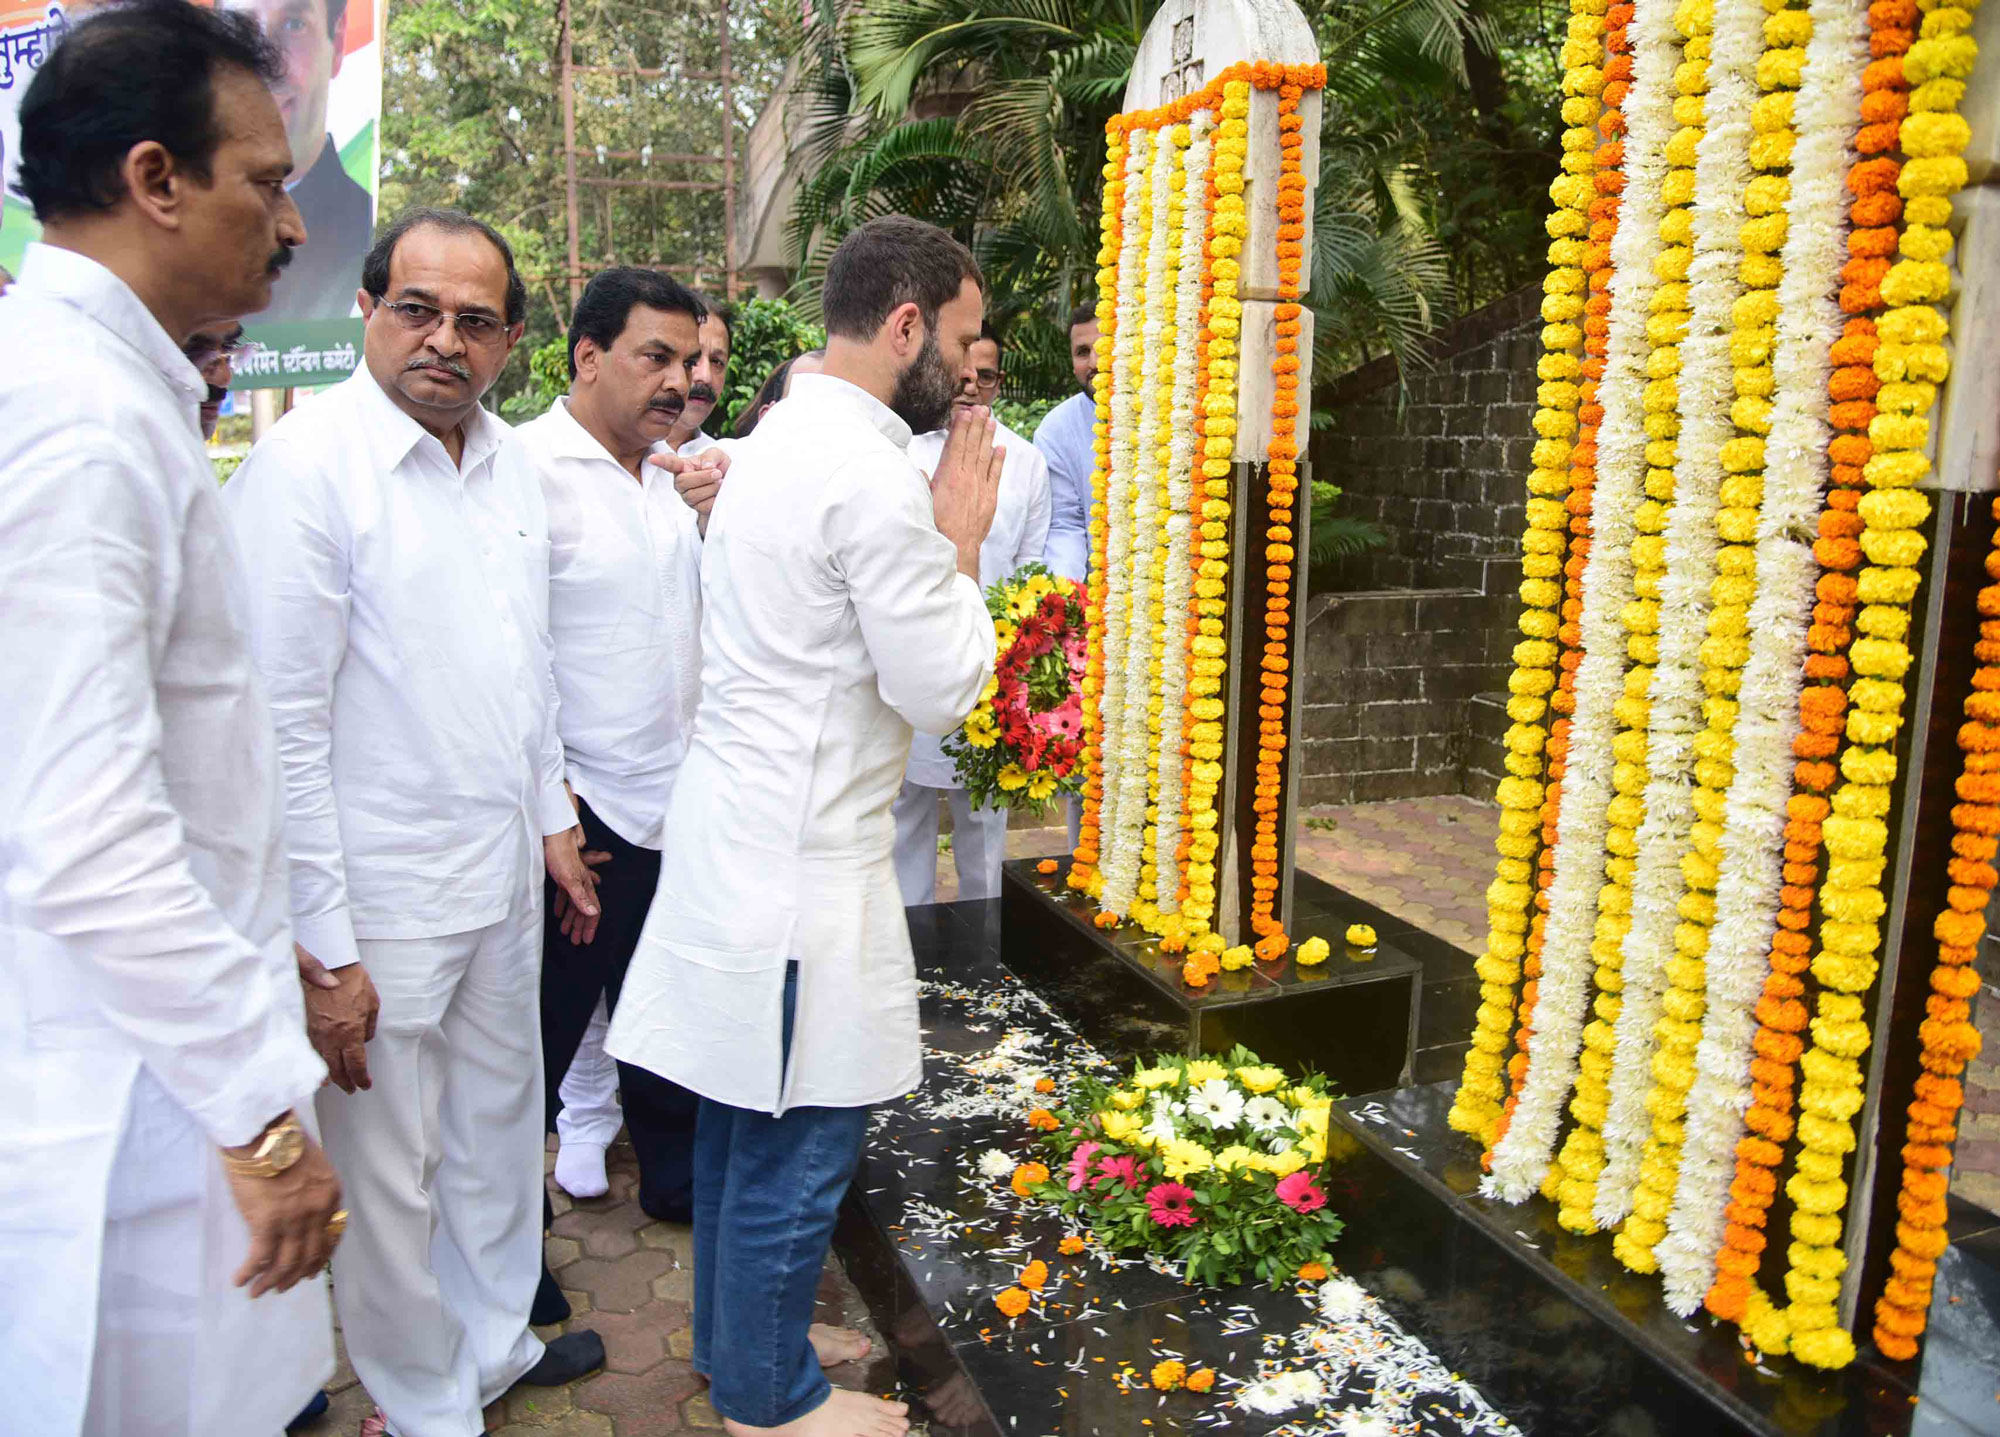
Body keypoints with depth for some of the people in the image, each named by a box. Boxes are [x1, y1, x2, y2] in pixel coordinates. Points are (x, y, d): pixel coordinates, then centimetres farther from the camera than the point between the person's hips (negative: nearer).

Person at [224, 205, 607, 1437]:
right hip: (383, 897, -7)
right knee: (392, 1173, 10)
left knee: (502, 1117, 22)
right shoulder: (305, 465, -16)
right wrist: (323, 952, -18)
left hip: (505, 875, 7)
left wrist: (553, 816, 16)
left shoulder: (510, 461, 6)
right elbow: (280, 727, -18)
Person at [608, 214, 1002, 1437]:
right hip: (801, 863, -10)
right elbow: (942, 688, -17)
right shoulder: (872, 473, -19)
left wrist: (936, 542, 12)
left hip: (742, 829, 10)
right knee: (799, 1144, 6)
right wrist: (962, 543, -5)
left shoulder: (778, 440, 12)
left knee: (744, 1123, 21)